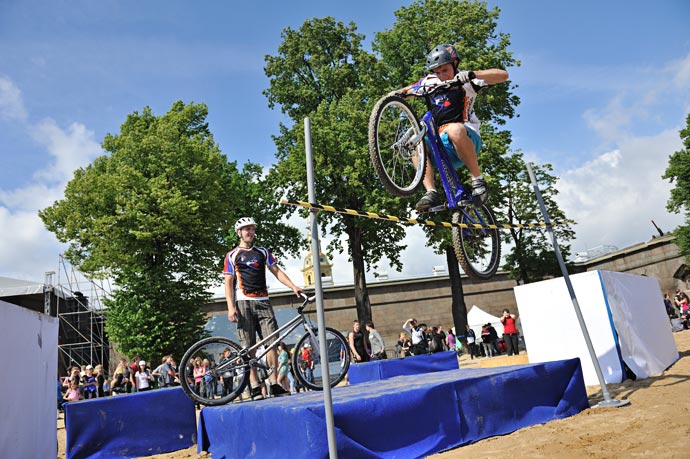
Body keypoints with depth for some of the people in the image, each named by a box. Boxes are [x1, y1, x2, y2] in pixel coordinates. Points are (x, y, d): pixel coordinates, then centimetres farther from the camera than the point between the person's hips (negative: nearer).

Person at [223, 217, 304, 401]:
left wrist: (293, 286, -1)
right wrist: (230, 307, -8)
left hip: (263, 301, 3)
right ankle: (255, 387, 2)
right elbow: (228, 282, 3)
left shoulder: (263, 252, 16)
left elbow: (276, 271, 13)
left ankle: (274, 384, 0)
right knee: (249, 346, -3)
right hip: (243, 302, -3)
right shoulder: (232, 255, 7)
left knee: (272, 342, -6)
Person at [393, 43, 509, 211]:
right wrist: (396, 94, -6)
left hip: (468, 140, -4)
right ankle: (432, 193, -28)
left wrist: (471, 75, -26)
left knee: (454, 129, -37)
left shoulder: (464, 81, 0)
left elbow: (503, 75, -10)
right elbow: (405, 91, 19)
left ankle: (478, 180, -25)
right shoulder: (430, 82, 11)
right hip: (443, 144, 5)